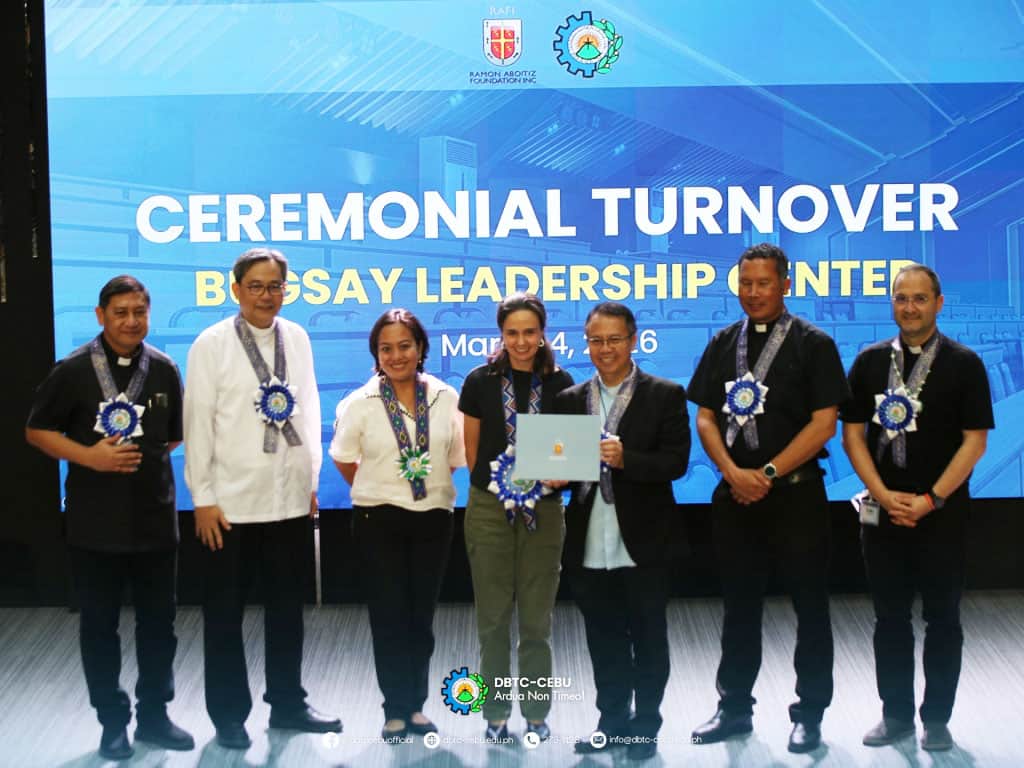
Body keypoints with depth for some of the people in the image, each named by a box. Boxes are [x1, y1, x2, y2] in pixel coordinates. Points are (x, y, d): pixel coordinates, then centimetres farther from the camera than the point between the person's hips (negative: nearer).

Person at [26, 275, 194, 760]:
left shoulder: (165, 370, 1)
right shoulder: (73, 370, -7)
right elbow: (37, 431, -3)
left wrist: (146, 456, 1)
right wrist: (88, 456, -15)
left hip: (155, 516, 2)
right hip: (95, 521, -2)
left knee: (158, 621, 11)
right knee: (99, 624, 7)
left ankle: (154, 715, 26)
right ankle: (113, 721, 20)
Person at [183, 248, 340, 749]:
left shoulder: (297, 339, 5)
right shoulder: (212, 345, -7)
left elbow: (308, 408, 11)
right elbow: (198, 423, -7)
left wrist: (312, 479, 10)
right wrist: (203, 498, -8)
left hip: (292, 500, 4)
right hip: (231, 502, -4)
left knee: (287, 609, 14)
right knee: (225, 615, 7)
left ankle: (288, 704, 29)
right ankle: (229, 716, 20)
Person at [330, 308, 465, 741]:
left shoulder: (446, 398, -2)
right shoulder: (359, 404, -5)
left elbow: (457, 454, 9)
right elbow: (345, 460, 8)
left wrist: (433, 485, 8)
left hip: (433, 518, 2)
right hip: (380, 522, -1)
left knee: (421, 616, 10)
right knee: (390, 618, 1)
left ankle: (416, 706, 22)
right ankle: (395, 711, 13)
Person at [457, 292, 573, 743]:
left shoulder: (560, 384, 1)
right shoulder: (481, 382, -1)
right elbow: (471, 452, 5)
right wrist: (501, 487, 0)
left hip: (543, 513, 1)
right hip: (490, 512, 0)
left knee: (536, 620, 7)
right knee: (493, 618, 6)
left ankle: (536, 714, 19)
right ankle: (496, 713, 17)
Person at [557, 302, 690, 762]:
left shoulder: (666, 395, -1)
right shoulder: (570, 400, 11)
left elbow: (676, 462, -10)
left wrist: (625, 459, -24)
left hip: (642, 545, -3)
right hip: (589, 546, 3)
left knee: (648, 639, 7)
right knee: (604, 640, 12)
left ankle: (645, 726, 19)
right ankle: (613, 721, 25)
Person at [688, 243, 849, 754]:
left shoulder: (812, 344, -3)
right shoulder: (723, 344, 9)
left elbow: (824, 423, -9)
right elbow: (705, 417, 7)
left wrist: (767, 473, -14)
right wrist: (733, 473, -9)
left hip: (795, 494, -4)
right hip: (735, 495, 4)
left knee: (809, 606, 4)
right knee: (739, 605, 12)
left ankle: (809, 713, 15)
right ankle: (734, 707, 24)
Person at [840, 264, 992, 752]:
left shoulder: (964, 364, -2)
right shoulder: (870, 362, 5)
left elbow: (974, 441, -6)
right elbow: (852, 434, 4)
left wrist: (931, 500, -13)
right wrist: (883, 495, -8)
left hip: (942, 512, -2)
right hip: (882, 511, 2)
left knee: (942, 617, 5)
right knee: (890, 616, 9)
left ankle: (937, 719, 16)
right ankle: (896, 714, 20)